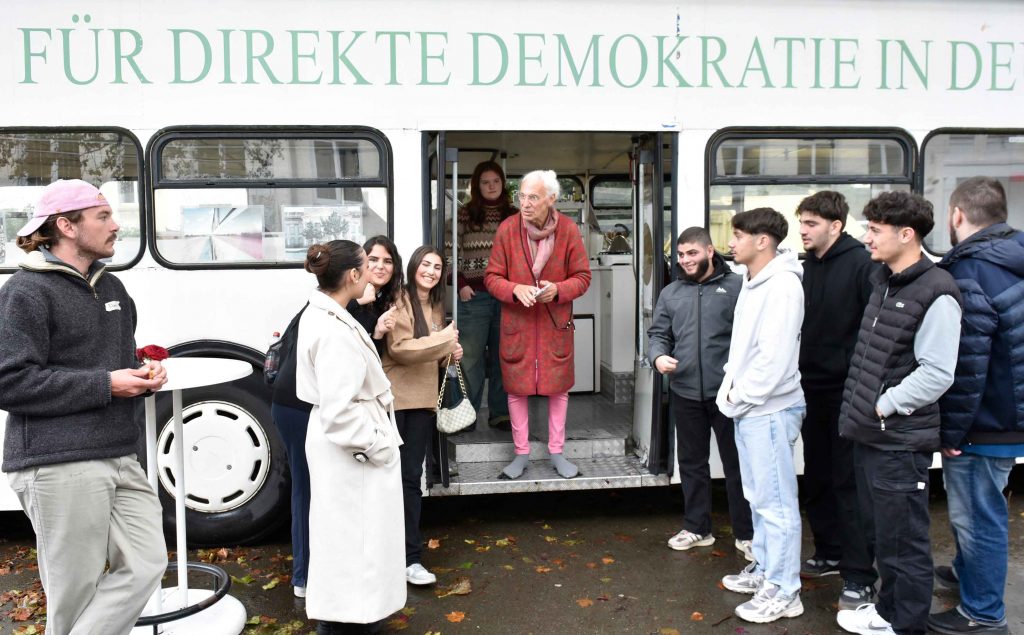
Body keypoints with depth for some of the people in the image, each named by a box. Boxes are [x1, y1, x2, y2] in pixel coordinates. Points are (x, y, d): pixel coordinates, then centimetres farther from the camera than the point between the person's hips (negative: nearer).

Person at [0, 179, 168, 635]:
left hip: (117, 458, 8)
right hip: (59, 465, -7)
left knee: (146, 565, 2)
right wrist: (104, 385, -16)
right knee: (75, 592, 2)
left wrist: (143, 375, 4)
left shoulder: (111, 287, 16)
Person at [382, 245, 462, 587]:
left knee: (411, 476, 7)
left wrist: (449, 353, 7)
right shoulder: (399, 302, -8)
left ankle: (410, 557, 11)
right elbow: (400, 349, -19)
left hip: (423, 400, 7)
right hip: (394, 400, -7)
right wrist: (444, 339, -15)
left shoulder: (436, 305, 16)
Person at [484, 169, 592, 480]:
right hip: (516, 323, 0)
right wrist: (515, 290, -22)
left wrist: (558, 289, -20)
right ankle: (521, 453, 24)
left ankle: (556, 451, 27)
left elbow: (582, 277, -1)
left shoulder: (569, 230, -8)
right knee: (516, 389, 8)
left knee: (558, 388, 10)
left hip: (556, 323, 0)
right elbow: (492, 277, -3)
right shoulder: (507, 228, -9)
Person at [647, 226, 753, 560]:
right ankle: (696, 528, 29)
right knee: (692, 463, 15)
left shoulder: (736, 286, -4)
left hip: (728, 392, -4)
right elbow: (658, 334, 12)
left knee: (736, 463, 5)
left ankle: (746, 533, 19)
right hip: (685, 393, 5)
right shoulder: (671, 293, 10)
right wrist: (658, 356, -9)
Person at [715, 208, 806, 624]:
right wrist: (730, 390, 7)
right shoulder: (752, 283, 13)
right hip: (747, 407, 10)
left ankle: (783, 591, 10)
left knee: (776, 502, -1)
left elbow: (775, 359, -22)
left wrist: (739, 398, -13)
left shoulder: (782, 286, -18)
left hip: (770, 409, -10)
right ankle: (764, 569, 33)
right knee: (758, 496, 19)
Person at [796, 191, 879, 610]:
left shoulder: (862, 264, -12)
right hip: (813, 389, 7)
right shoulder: (806, 267, 10)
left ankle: (859, 576, 8)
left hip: (848, 391, -7)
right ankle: (829, 554, 31)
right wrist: (799, 378, 12)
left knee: (849, 482, -2)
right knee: (817, 478, 16)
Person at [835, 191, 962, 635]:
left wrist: (884, 406, -14)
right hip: (868, 435, 9)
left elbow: (937, 373, -19)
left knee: (903, 540, 5)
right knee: (878, 532, 20)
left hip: (901, 441, -9)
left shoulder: (935, 293, -15)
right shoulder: (882, 282, 11)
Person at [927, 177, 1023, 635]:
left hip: (983, 424, -10)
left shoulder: (971, 272, -21)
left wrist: (951, 429, -17)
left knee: (976, 516, 3)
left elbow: (966, 363, -24)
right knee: (972, 508, 26)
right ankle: (969, 571, 45)